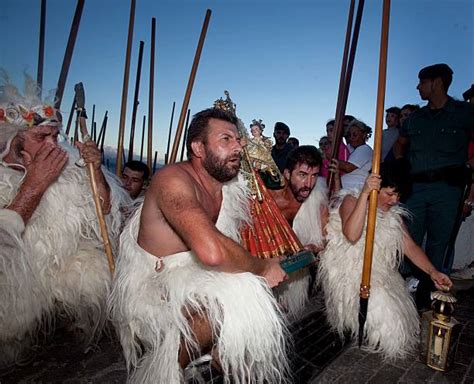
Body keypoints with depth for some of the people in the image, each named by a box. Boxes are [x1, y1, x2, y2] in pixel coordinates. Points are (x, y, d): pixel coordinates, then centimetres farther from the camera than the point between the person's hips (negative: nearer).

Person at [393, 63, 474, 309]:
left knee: (438, 244, 5)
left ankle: (427, 298, 17)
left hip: (446, 188, -3)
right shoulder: (416, 117, 15)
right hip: (415, 187, 3)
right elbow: (400, 143, 29)